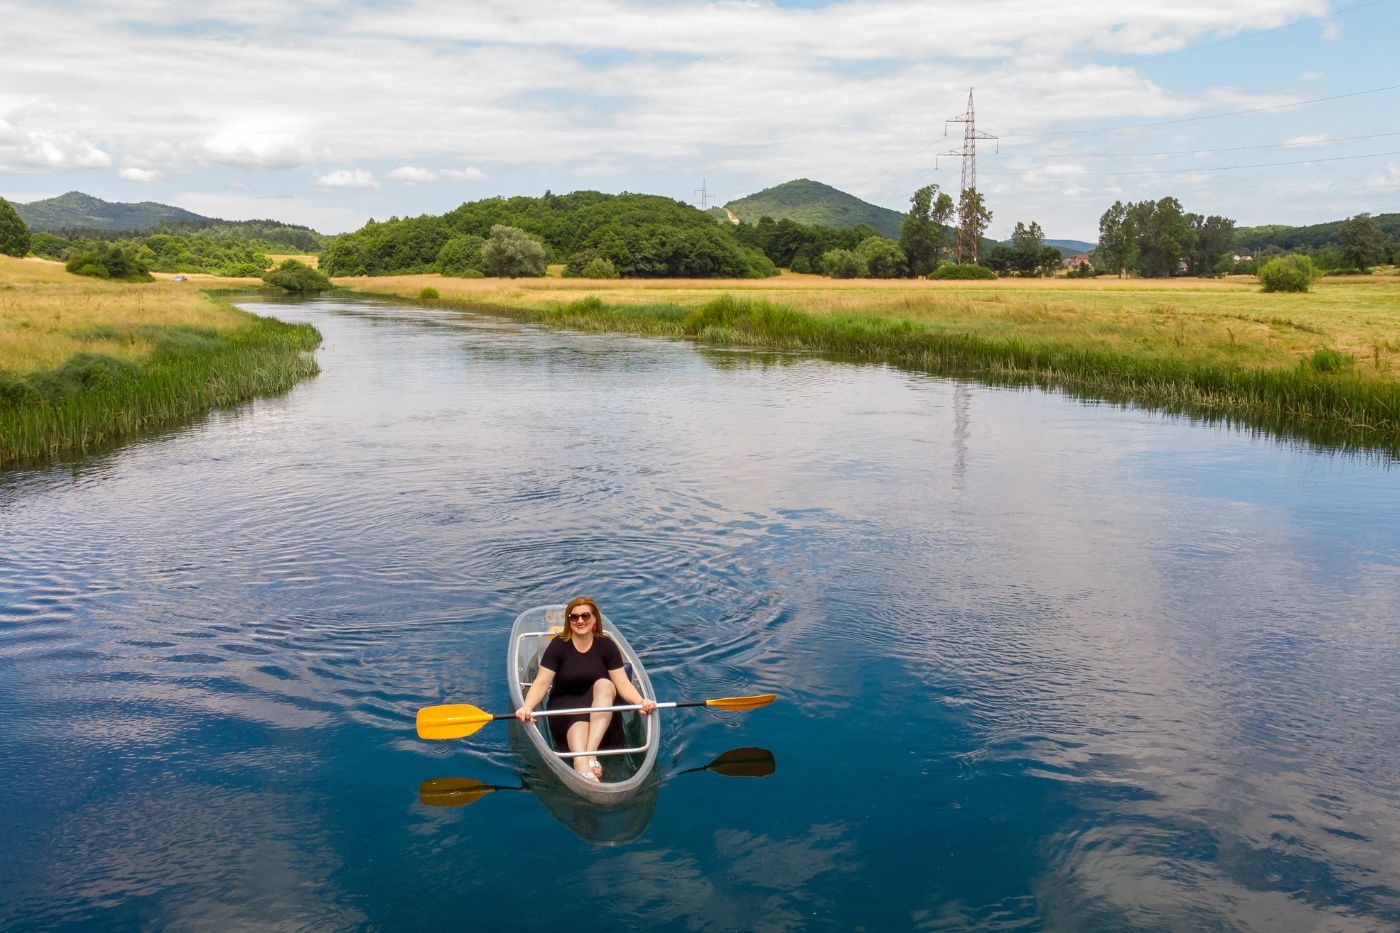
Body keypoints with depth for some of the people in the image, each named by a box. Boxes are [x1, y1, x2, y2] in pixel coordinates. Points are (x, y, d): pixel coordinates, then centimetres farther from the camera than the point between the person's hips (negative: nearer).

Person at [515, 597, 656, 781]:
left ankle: (591, 752, -43)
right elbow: (542, 682, -12)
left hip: (598, 708, 2)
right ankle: (581, 764, -66)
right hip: (564, 705, -1)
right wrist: (527, 707, -32)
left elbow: (623, 683, -7)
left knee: (604, 684, -30)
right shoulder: (559, 645, -5)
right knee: (579, 718, -35)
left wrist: (641, 701, -27)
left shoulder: (606, 645, -1)